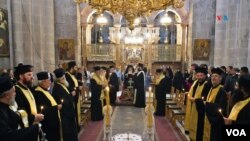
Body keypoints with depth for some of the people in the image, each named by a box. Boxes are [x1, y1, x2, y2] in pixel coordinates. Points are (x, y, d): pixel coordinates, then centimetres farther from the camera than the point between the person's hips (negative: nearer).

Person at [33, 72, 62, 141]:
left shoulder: (45, 91, 11)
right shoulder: (38, 93, -20)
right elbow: (43, 110, -25)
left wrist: (57, 106, 3)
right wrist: (56, 107, -15)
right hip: (47, 125, -10)